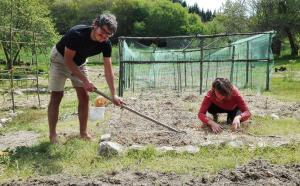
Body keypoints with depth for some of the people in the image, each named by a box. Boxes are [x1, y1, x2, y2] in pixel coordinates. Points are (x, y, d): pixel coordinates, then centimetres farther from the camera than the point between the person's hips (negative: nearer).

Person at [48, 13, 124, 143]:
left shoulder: (106, 44, -21)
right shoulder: (77, 34, -36)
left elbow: (108, 69, -18)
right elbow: (68, 60, -27)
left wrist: (113, 94, -24)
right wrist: (85, 80, -29)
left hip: (79, 62, 5)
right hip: (61, 58, -5)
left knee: (84, 97, -1)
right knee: (56, 96, -8)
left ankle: (83, 133, 10)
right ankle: (52, 136, -2)